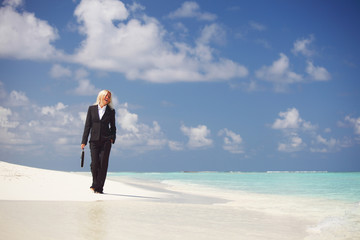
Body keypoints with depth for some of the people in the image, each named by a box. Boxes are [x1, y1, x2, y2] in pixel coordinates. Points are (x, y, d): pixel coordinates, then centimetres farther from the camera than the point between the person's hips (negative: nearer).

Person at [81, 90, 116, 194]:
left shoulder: (111, 111, 9)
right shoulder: (91, 109, 8)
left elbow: (113, 127, 15)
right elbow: (87, 125, 7)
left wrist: (112, 138, -2)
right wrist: (84, 141, 2)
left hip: (106, 140, 0)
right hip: (94, 140, 0)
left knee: (103, 163, -8)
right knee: (94, 163, -7)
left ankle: (98, 187, -3)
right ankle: (96, 183, 17)